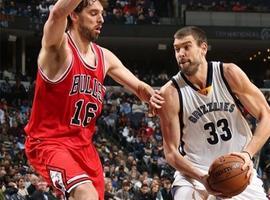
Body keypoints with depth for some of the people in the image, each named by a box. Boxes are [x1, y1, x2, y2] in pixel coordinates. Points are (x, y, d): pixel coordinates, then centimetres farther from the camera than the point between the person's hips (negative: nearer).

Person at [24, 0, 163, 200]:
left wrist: (151, 95, -9)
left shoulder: (105, 57, 9)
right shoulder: (58, 47, -12)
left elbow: (139, 87, 15)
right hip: (49, 143, -8)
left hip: (84, 145, 8)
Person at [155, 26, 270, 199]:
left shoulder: (229, 74, -11)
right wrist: (201, 178, -28)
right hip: (194, 171, -2)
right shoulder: (170, 93, -14)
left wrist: (248, 153, -22)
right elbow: (171, 151, -12)